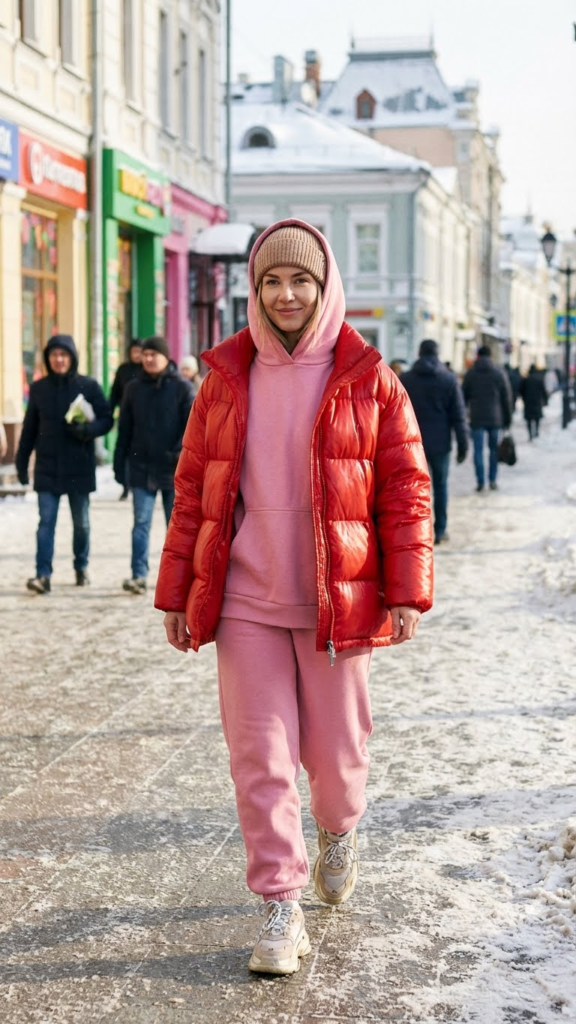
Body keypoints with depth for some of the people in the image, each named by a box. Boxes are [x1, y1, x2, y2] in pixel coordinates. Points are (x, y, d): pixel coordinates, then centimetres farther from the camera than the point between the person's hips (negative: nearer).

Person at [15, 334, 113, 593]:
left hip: (79, 467, -1)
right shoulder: (38, 388, 5)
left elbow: (106, 420, -1)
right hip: (47, 467, 1)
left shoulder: (89, 386, -2)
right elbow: (29, 428, 10)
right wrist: (22, 461, 9)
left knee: (81, 522, 11)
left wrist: (87, 430, -21)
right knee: (46, 521, -7)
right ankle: (43, 575, -12)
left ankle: (82, 566, 29)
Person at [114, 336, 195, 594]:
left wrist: (180, 453, -18)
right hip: (142, 468, 2)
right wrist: (119, 464, 7)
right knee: (141, 522, -3)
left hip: (173, 469, -2)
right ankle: (139, 575, -6)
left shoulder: (182, 388, -2)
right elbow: (124, 430, 11)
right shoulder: (133, 388, 8)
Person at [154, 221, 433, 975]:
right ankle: (282, 910, 11)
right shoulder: (225, 380, 6)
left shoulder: (368, 381, -1)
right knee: (259, 757, 0)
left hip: (338, 603, -1)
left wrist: (407, 592, -8)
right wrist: (177, 594, 7)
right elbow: (193, 487, 9)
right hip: (246, 605, 2)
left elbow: (406, 489, -1)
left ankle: (340, 828, 42)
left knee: (335, 751, 8)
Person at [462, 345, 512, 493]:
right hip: (495, 418, 1)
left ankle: (480, 482, -3)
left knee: (478, 450, 1)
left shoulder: (470, 373, 2)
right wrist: (507, 419, 8)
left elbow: (464, 397, 4)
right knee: (494, 449, 11)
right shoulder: (498, 373, 1)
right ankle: (492, 481, 12)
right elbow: (507, 398, 2)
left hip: (477, 419, -1)